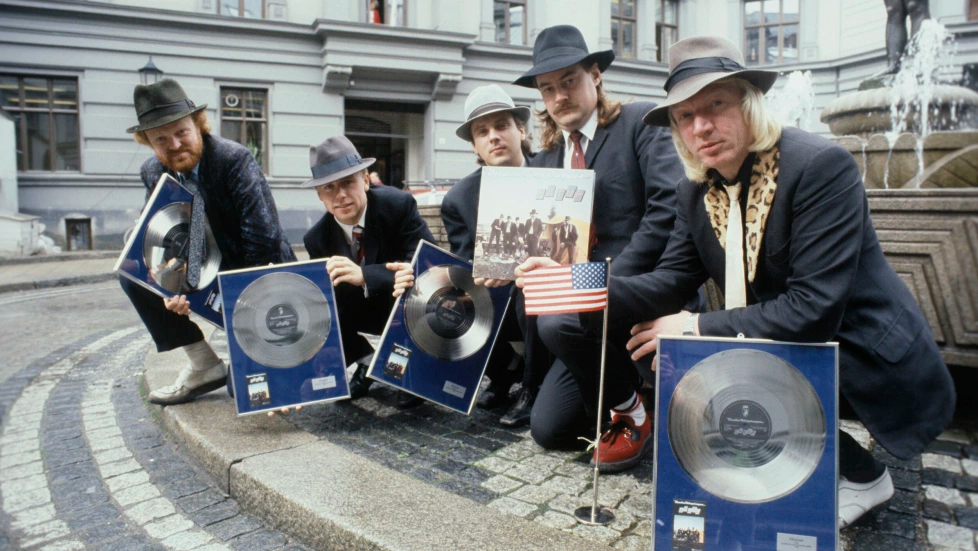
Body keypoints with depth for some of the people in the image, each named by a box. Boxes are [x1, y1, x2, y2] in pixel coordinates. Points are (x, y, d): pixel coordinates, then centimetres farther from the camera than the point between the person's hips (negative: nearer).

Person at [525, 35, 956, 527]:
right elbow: (671, 282, -6)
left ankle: (858, 475, 3)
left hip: (865, 358, -7)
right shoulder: (696, 191, 0)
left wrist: (698, 328, -23)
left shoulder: (820, 165, -22)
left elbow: (814, 307, -28)